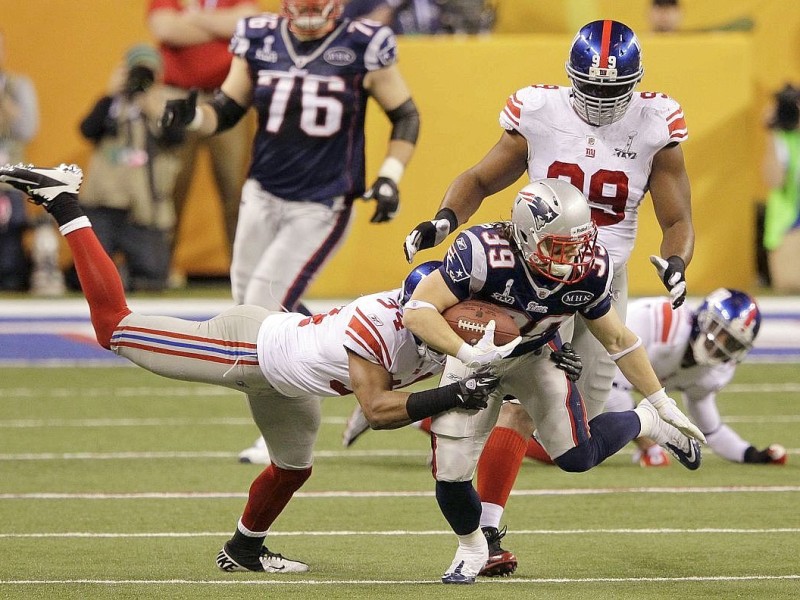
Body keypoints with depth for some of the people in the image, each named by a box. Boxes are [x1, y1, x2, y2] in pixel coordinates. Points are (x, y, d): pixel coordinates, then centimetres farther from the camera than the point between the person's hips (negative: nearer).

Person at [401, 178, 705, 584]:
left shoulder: (589, 271, -24)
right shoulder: (485, 254, -39)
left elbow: (617, 339, -6)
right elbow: (417, 312, -39)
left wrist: (662, 403, 1)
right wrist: (468, 354, -53)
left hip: (536, 354, 2)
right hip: (474, 354, -2)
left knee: (578, 457, -13)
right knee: (450, 472, -9)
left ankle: (646, 422, 19)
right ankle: (471, 549, 24)